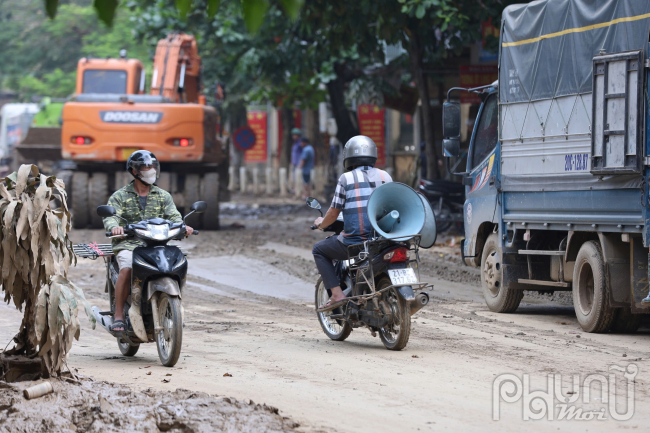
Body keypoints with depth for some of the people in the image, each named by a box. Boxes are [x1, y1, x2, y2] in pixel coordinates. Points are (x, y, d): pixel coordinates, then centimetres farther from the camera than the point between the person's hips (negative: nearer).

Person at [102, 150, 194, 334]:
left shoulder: (163, 196, 18)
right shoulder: (120, 196, 9)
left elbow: (173, 216, 6)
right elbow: (110, 217, -5)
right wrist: (114, 227, -30)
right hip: (127, 244, -3)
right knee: (127, 269, -34)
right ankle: (118, 315, -24)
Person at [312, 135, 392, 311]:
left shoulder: (346, 179, -3)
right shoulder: (385, 176, 8)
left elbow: (334, 213, -1)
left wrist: (321, 223, 21)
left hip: (354, 241, -5)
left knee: (319, 250, 19)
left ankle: (337, 294, 4)